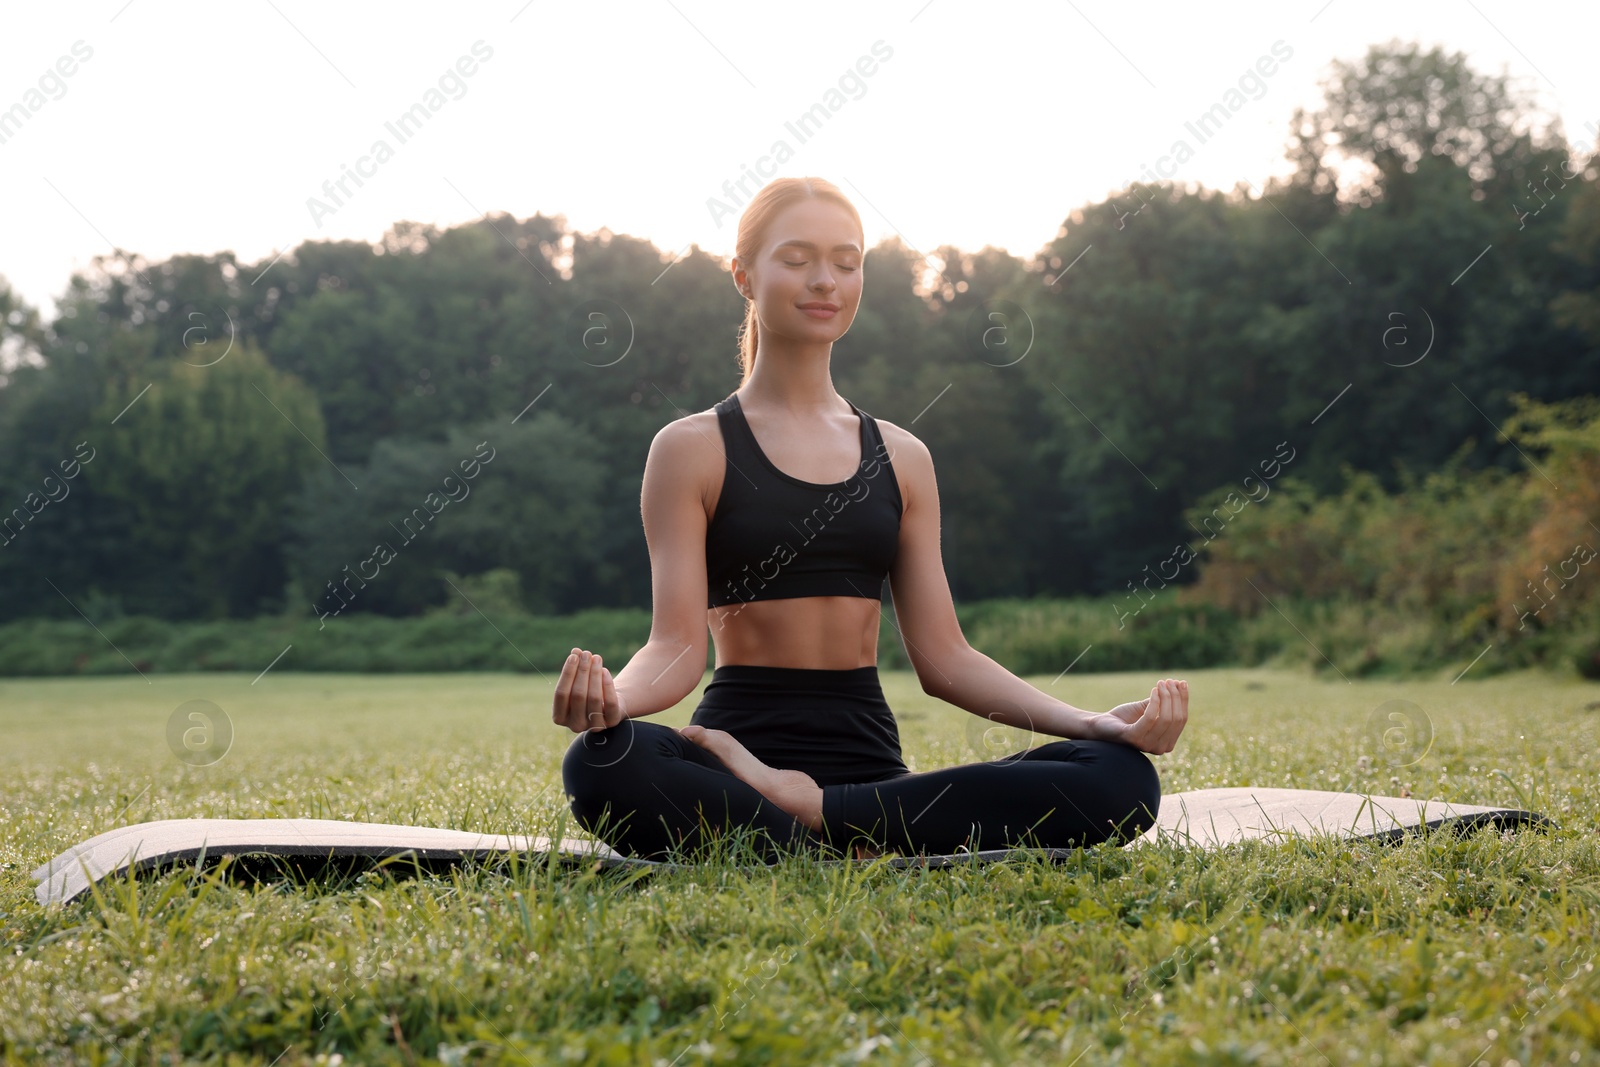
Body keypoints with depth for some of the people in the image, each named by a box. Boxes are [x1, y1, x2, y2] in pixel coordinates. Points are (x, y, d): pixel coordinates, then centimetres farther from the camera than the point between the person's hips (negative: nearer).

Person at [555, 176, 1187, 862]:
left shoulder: (901, 458, 16)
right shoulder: (694, 448, 5)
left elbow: (943, 658, 12)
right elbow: (676, 647, -4)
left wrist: (1096, 722, -1)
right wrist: (611, 697, -28)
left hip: (871, 762, 5)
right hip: (740, 745, -4)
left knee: (1123, 779, -22)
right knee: (600, 766, -39)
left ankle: (807, 808, -22)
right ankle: (847, 851, -26)